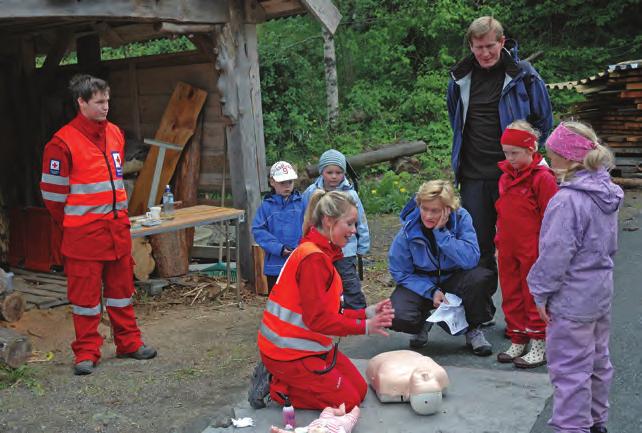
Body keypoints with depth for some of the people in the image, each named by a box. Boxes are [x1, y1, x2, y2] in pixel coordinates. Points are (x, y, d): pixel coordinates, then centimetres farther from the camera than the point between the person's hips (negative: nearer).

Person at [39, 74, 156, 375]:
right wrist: (72, 223, 3)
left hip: (117, 227, 6)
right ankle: (86, 352, 15)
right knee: (85, 292, 4)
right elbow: (52, 192, -7)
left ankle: (128, 342, 26)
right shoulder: (63, 142, -13)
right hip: (84, 233, -6)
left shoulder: (115, 133, 8)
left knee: (121, 286, 14)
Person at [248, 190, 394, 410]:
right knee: (347, 401, -4)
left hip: (309, 345, 10)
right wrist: (364, 326, -17)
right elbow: (318, 319, -24)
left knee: (359, 389, 10)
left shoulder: (322, 254, 10)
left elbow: (329, 313, 9)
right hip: (288, 351, -10)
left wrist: (366, 313, -1)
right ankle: (276, 387, 1)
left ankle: (281, 379, 12)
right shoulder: (313, 258, -23)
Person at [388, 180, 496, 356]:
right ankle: (424, 322, 12)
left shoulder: (461, 218, -17)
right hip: (420, 282, 0)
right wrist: (431, 291, -21)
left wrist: (441, 232, -30)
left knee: (483, 278, -33)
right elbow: (400, 272, -9)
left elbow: (471, 260, -28)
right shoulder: (409, 228, -17)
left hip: (453, 279, 0)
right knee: (398, 317, -30)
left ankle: (474, 329, -2)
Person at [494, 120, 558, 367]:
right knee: (511, 297, 14)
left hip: (533, 253, -7)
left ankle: (539, 347, 16)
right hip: (508, 251, 7)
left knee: (534, 298, 4)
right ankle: (517, 342, 27)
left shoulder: (542, 178, -14)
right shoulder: (506, 176, 8)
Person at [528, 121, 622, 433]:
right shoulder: (606, 194, 5)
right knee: (597, 361, 21)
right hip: (601, 293, 10)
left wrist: (541, 293, -11)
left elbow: (556, 255, -22)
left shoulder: (567, 200, -24)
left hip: (571, 301, -10)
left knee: (570, 369, 1)